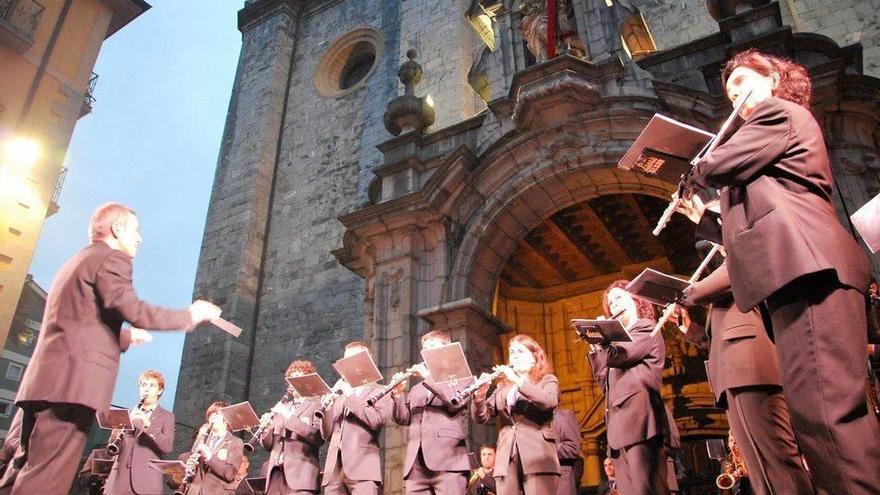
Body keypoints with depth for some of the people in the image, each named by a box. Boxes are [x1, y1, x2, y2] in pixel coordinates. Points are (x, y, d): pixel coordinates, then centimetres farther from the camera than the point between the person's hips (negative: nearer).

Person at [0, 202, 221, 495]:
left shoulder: (77, 261, 27)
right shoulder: (112, 257, -2)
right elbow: (133, 310, -17)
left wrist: (126, 336, 43)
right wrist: (191, 316, -7)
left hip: (51, 377, 10)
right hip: (72, 379, -10)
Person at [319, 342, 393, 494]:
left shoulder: (381, 392, 8)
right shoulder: (339, 396, 24)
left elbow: (376, 420, -10)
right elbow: (327, 434, 18)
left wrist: (350, 395, -6)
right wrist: (327, 408, 2)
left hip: (363, 467, -5)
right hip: (335, 470, 5)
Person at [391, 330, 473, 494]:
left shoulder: (461, 377, 11)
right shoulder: (416, 389, 26)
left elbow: (456, 402, -9)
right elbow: (403, 419, 14)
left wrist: (428, 376, -6)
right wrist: (397, 394, -2)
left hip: (447, 461, -5)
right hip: (415, 464, 5)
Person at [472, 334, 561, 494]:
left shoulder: (547, 380, 11)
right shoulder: (503, 386, 21)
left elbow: (550, 401, -12)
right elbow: (482, 417, 12)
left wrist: (518, 381, -17)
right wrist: (479, 395, -8)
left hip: (537, 456, -3)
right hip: (506, 458, 3)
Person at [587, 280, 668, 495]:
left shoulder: (646, 329, 7)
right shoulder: (618, 338, 31)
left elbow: (616, 355, -9)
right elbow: (603, 378, 24)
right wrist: (594, 345, 18)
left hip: (637, 417, -8)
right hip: (619, 423, 8)